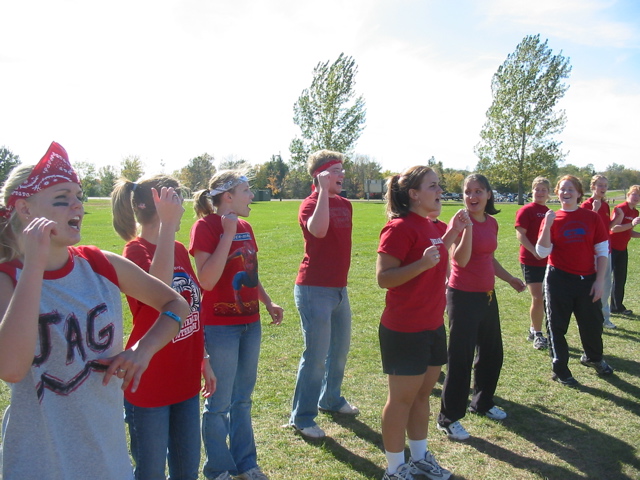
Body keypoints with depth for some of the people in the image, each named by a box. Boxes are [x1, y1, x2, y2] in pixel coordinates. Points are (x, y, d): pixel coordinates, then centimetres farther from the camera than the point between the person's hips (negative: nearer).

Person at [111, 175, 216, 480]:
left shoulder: (179, 249, 6)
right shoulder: (136, 251, -15)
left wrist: (204, 362, 15)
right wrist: (167, 224, -36)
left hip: (185, 381, 7)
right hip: (150, 385, -7)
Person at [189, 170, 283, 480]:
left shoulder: (245, 227, 9)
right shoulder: (206, 226, -13)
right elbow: (207, 280, -23)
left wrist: (268, 303, 13)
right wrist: (228, 234, -22)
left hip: (250, 323, 7)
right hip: (220, 326, -7)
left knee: (242, 398, 18)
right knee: (220, 402, 7)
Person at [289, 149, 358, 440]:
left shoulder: (345, 205, 10)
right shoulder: (310, 204, -12)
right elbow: (318, 230, -35)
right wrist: (324, 190, -29)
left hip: (339, 287, 8)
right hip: (314, 289, -8)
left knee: (341, 347, 20)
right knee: (317, 354, -3)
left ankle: (331, 399, 41)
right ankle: (301, 417, 13)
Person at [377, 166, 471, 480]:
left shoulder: (432, 226, 9)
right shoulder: (400, 227, -18)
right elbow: (383, 278, -20)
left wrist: (453, 232, 11)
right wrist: (422, 264, -31)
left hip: (433, 326, 9)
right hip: (404, 330, -9)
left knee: (423, 393, 20)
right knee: (402, 398, 6)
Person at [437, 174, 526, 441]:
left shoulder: (491, 223, 7)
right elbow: (461, 260, -26)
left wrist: (509, 279, 22)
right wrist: (467, 226, -32)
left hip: (487, 296, 8)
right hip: (464, 296, -8)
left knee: (492, 353, 19)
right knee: (461, 358, -1)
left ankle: (483, 403, 40)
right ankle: (449, 418, 13)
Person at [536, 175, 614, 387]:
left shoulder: (592, 217, 1)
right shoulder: (552, 218, -1)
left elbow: (602, 251, 2)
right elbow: (542, 252, -9)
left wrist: (600, 280, -3)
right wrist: (547, 225, -19)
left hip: (587, 280, 2)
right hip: (559, 280, -1)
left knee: (593, 322, 14)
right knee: (557, 325, 6)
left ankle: (593, 358, 44)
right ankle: (560, 369, 22)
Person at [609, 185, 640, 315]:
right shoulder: (620, 209, -13)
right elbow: (613, 228, -24)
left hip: (622, 249, 9)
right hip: (611, 247, -9)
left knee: (620, 279, 13)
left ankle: (617, 306, 22)